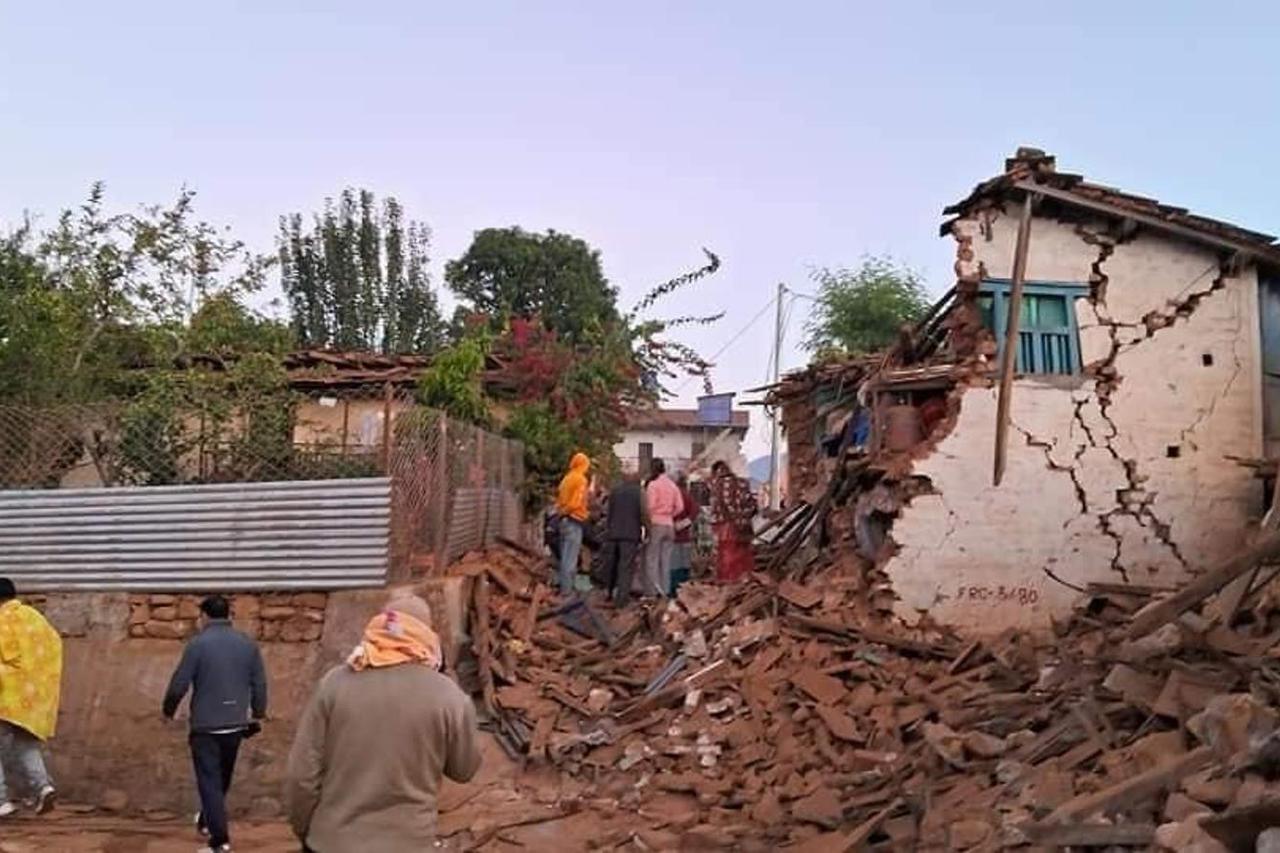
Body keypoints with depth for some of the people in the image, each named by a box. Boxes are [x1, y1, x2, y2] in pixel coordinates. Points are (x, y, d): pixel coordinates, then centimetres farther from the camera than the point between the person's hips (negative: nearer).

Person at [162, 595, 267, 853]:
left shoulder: (197, 644, -11)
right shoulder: (248, 644, 2)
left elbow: (179, 684, -11)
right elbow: (260, 684, 4)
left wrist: (168, 710, 8)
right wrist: (258, 714, 18)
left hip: (205, 725, -5)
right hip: (235, 724, 5)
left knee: (209, 781, 1)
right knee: (222, 779, 22)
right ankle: (207, 820, 43)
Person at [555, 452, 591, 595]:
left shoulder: (566, 479, 13)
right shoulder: (580, 479, -11)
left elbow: (559, 500, 13)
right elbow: (578, 502, -18)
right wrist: (586, 513, -4)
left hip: (564, 519, 8)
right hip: (574, 521, -8)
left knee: (565, 556, 14)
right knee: (571, 558, -6)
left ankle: (564, 587, 18)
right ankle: (567, 589, -6)